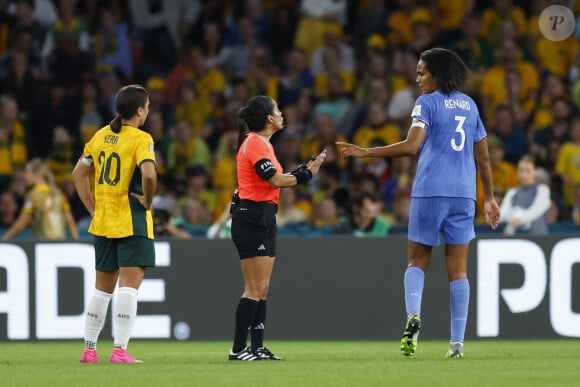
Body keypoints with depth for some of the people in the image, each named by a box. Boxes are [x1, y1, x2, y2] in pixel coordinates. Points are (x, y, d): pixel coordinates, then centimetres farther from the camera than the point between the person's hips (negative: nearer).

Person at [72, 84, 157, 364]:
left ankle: (89, 349, 17)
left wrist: (93, 208, 15)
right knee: (129, 285, -6)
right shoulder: (140, 139, -11)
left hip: (103, 222, 7)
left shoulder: (101, 136, 10)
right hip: (132, 222, -7)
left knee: (103, 287, 15)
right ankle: (120, 350, -12)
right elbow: (149, 175, -28)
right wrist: (148, 201, -11)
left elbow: (78, 173, 15)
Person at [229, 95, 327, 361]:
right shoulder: (254, 143, -13)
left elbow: (275, 181, 11)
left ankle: (257, 348, 11)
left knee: (261, 289, 9)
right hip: (251, 217, -10)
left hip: (263, 218, 10)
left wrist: (304, 170, 4)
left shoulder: (263, 144, 17)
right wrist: (306, 175, -10)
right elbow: (276, 180, -19)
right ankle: (238, 349, -10)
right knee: (255, 289, -11)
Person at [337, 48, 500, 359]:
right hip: (463, 194, 4)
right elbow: (483, 158, 17)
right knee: (458, 269, 4)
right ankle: (457, 342, -1)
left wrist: (365, 152, -12)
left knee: (417, 261, 8)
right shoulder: (469, 105, 14)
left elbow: (411, 146, -16)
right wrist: (489, 199, 25)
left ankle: (413, 314, -19)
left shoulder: (428, 102, -3)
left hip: (429, 192, -4)